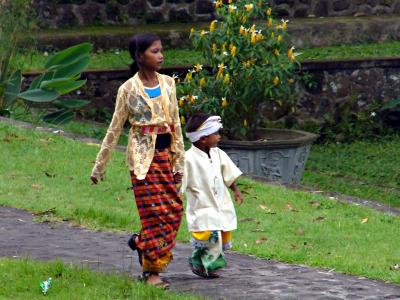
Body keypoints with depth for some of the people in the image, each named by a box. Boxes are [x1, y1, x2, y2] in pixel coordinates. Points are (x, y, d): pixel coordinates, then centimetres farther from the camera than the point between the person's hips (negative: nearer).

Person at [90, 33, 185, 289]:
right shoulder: (129, 89, -5)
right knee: (155, 211, -6)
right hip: (143, 155, -5)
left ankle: (141, 241, 27)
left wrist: (179, 160, 7)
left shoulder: (168, 83, 7)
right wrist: (99, 167, 3)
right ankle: (151, 271, 4)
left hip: (165, 152, 5)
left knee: (174, 209, 2)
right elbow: (115, 130, 1)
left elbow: (176, 124, 11)